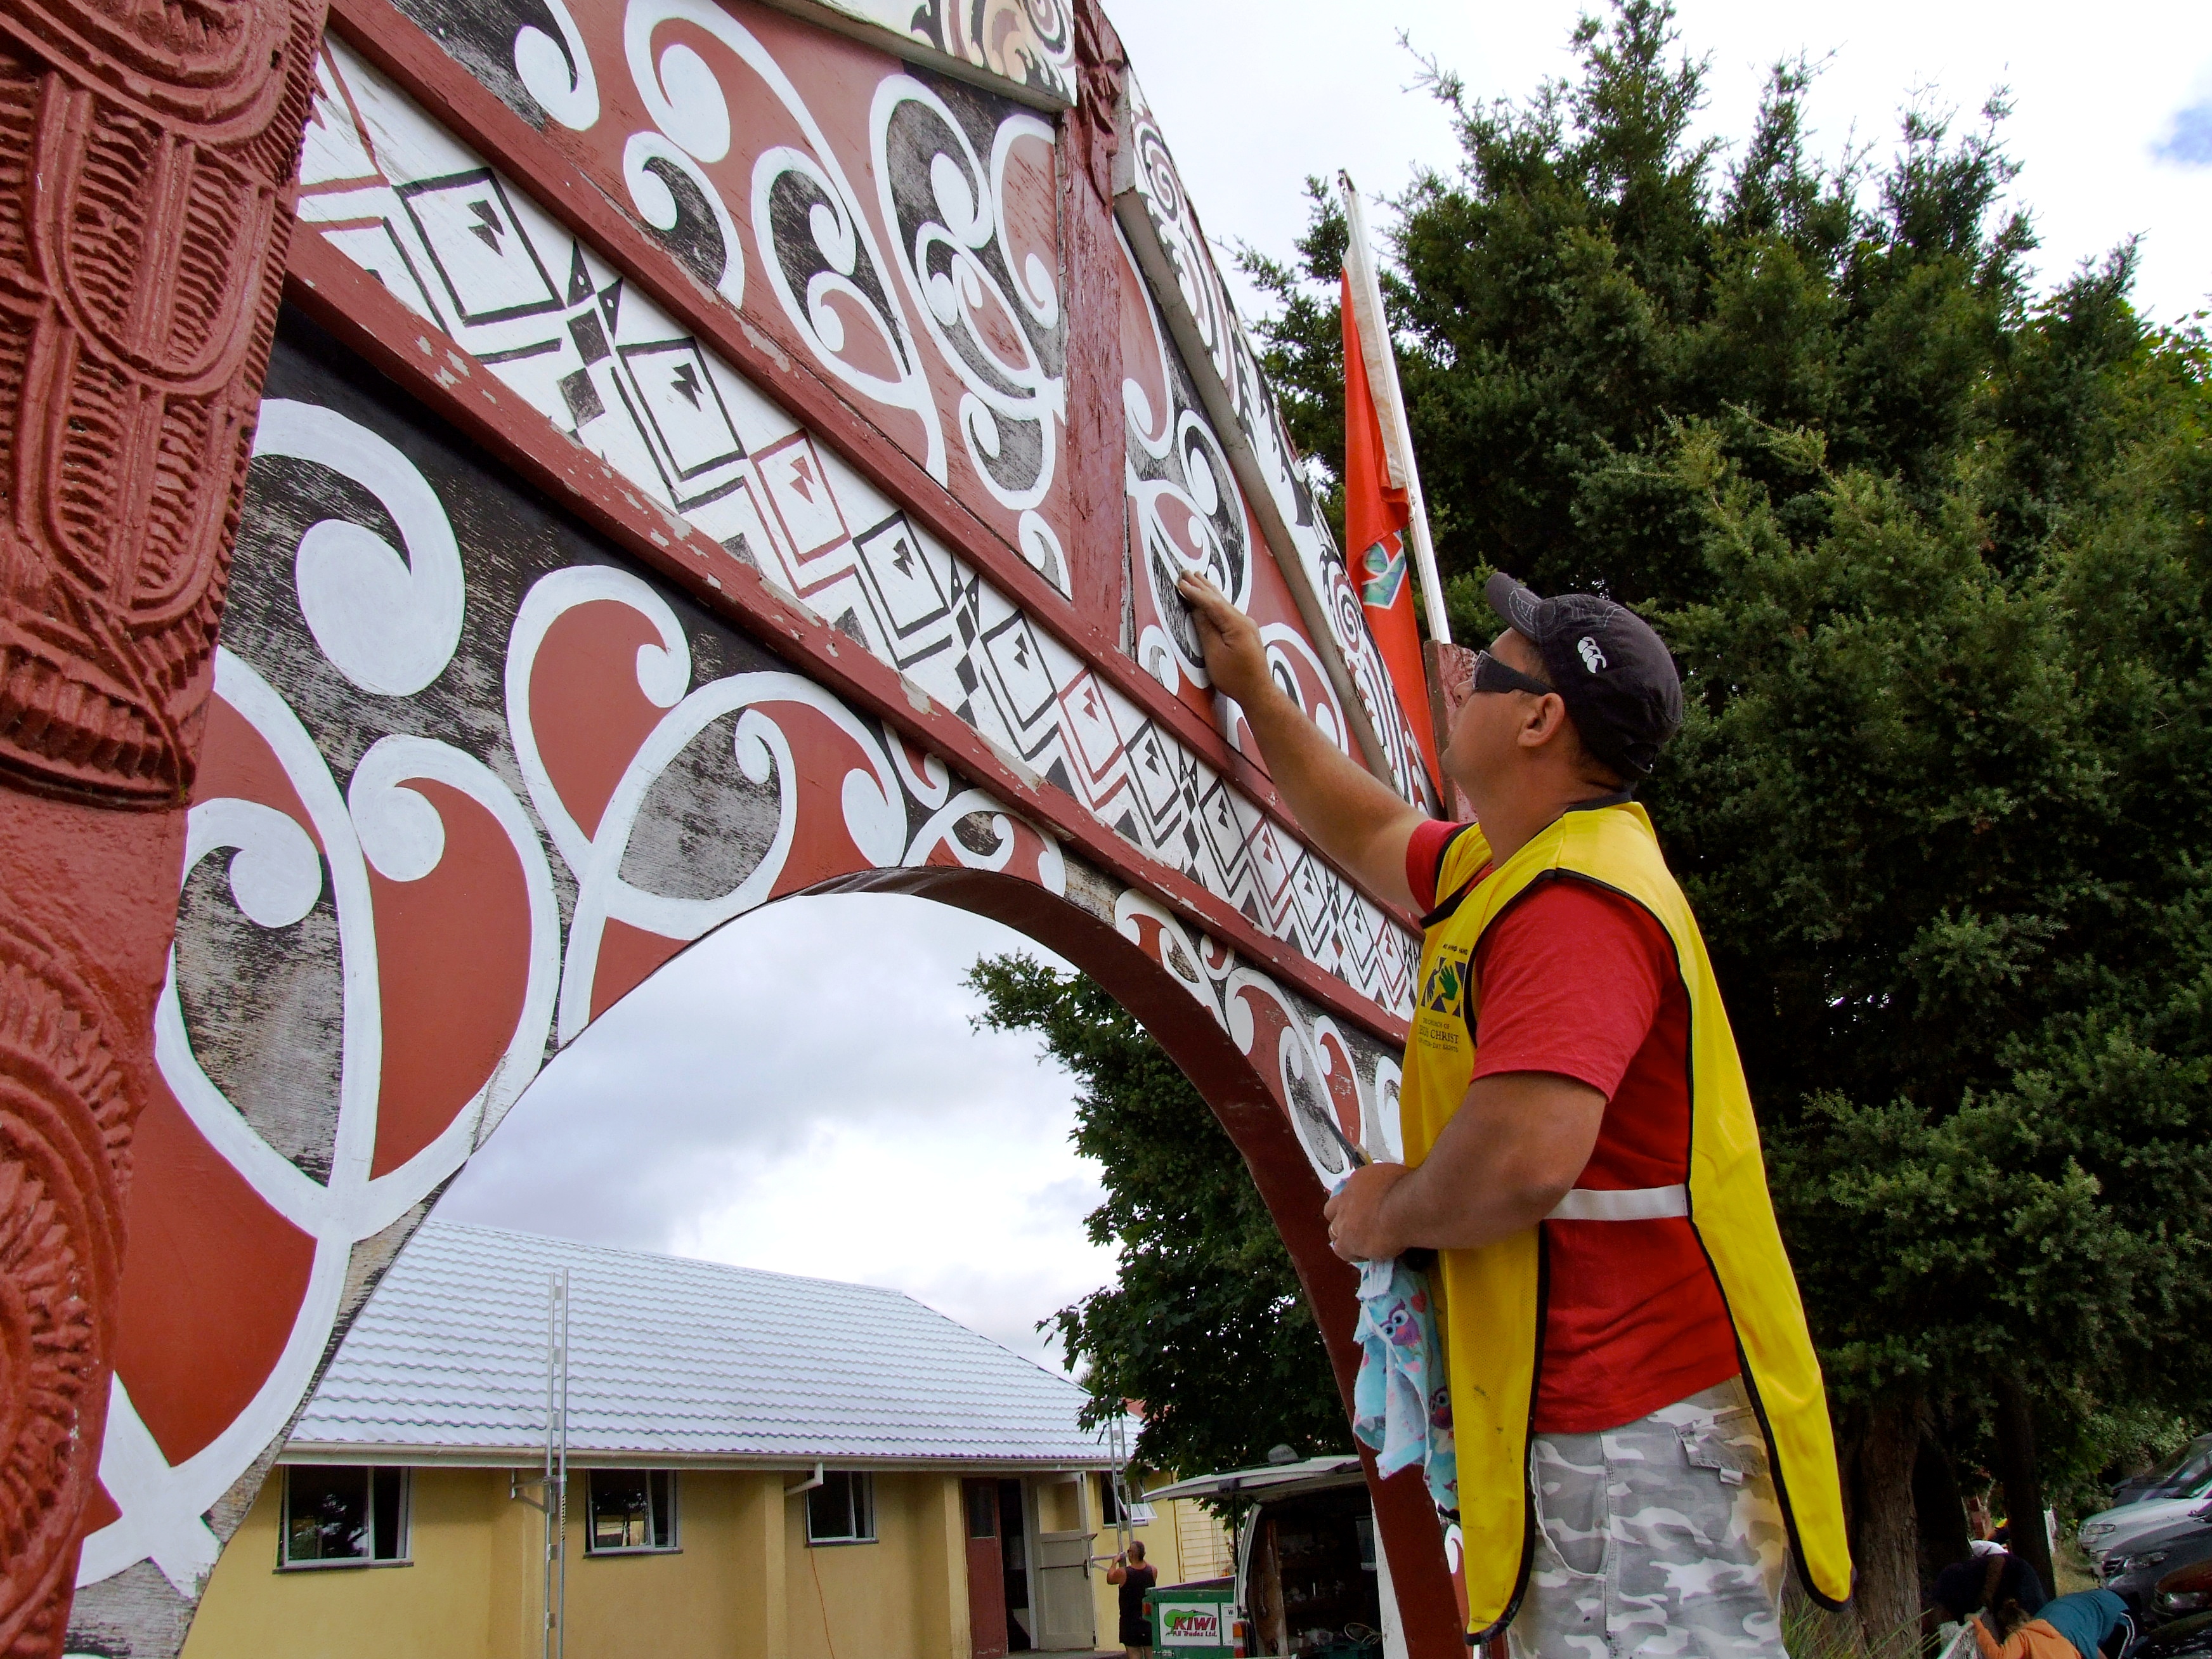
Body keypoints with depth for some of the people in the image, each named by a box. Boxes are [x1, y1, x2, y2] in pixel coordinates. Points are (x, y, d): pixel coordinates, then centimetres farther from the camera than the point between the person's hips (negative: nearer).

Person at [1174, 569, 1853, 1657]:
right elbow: (1372, 839, 33)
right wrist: (1254, 693, 31)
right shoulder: (1500, 867, 13)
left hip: (1641, 1430, -11)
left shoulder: (1576, 900, -21)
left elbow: (1524, 1159, -32)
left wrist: (1388, 1213, -11)